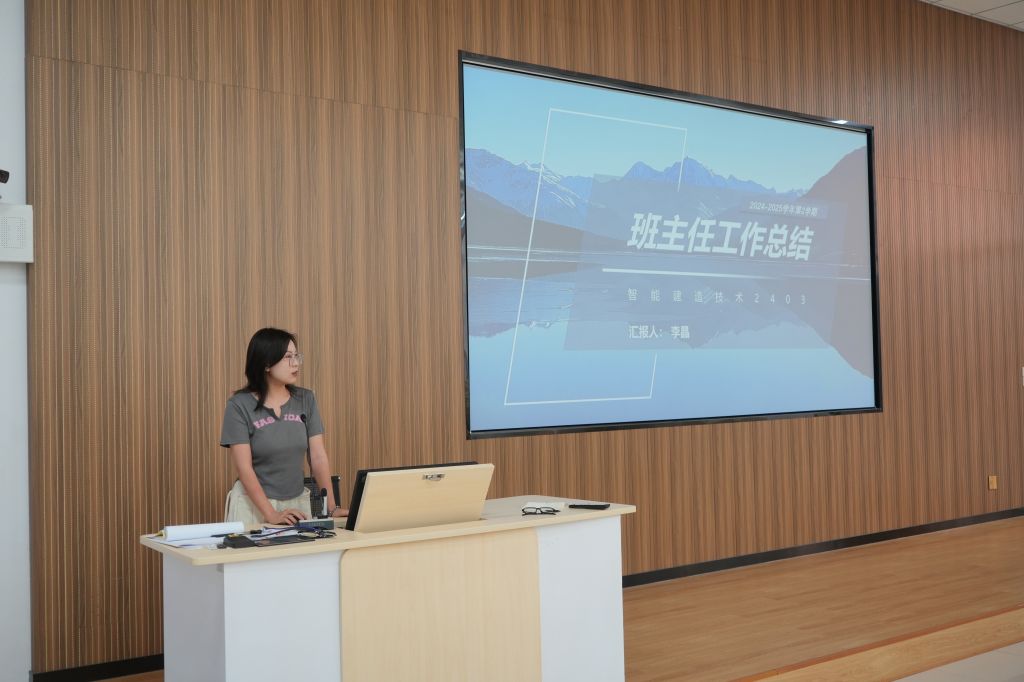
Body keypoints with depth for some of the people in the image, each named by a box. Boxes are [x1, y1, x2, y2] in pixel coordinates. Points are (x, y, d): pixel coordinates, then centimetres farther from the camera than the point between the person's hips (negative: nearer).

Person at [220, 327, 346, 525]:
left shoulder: (306, 400, 2)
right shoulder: (239, 405, -10)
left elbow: (318, 457, -1)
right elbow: (244, 468, -14)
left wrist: (332, 508, -9)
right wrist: (271, 515, -22)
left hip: (298, 502, 3)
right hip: (254, 503, -3)